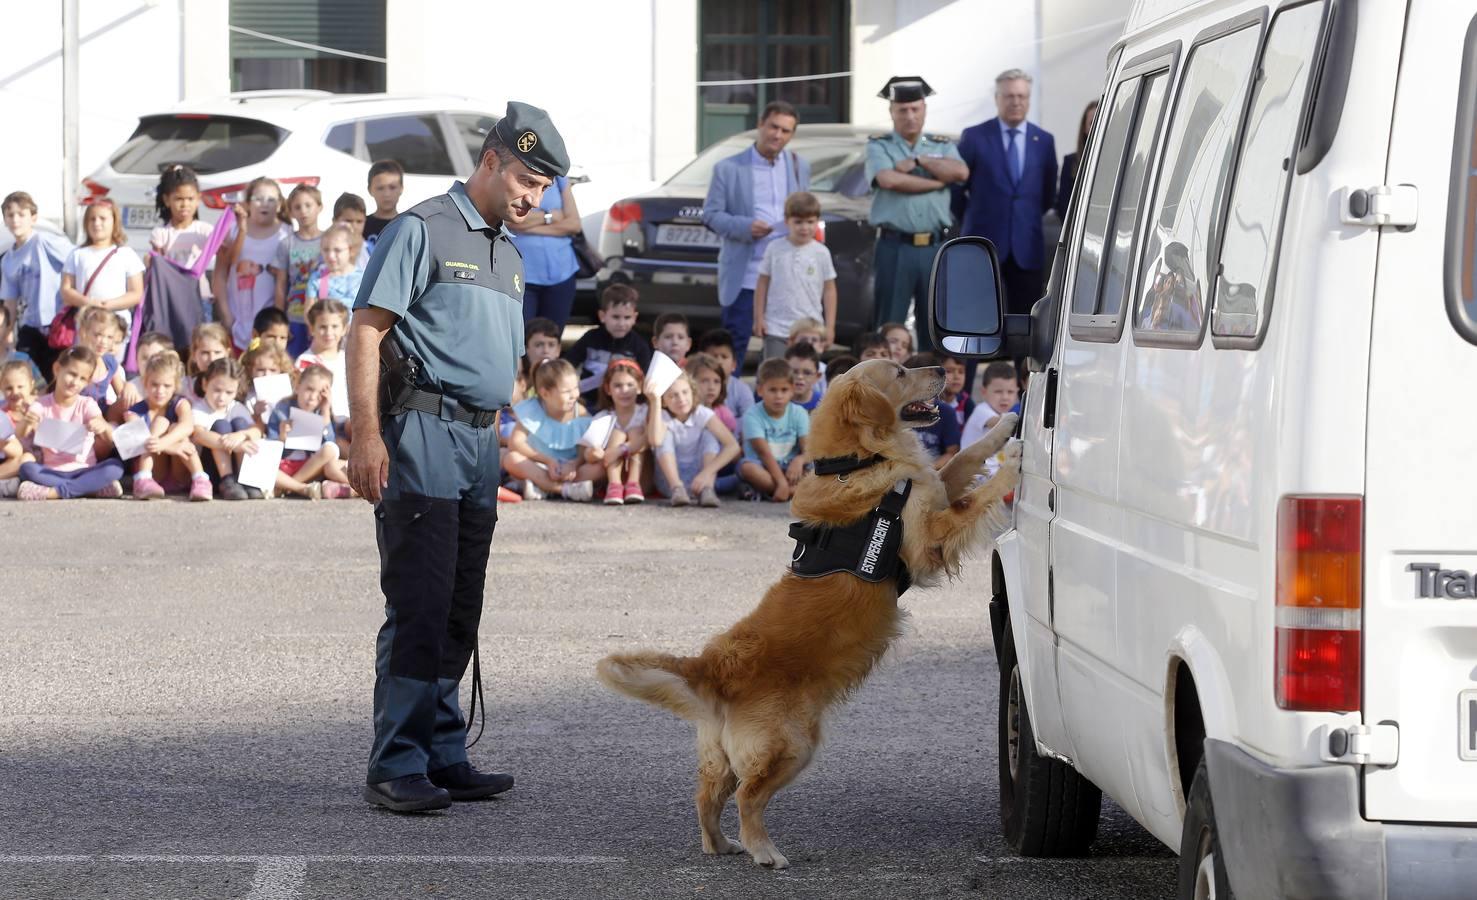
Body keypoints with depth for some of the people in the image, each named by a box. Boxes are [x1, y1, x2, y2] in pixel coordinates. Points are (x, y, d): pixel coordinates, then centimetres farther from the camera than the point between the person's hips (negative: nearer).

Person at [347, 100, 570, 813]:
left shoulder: (509, 255, 22)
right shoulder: (422, 230, -5)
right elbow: (365, 329, -11)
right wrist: (366, 434, -19)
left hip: (481, 441, 9)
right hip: (422, 433, -9)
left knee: (457, 616, 10)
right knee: (418, 610, -11)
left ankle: (442, 758, 15)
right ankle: (395, 768, -8)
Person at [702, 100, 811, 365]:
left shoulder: (800, 167, 12)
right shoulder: (729, 169, 0)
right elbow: (711, 214, 0)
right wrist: (745, 227, -17)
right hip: (743, 279, -3)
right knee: (734, 346, -2)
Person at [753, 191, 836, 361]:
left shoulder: (821, 253, 1)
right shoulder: (774, 249, 1)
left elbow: (829, 290, 5)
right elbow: (762, 284, 6)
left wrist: (830, 326, 1)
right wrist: (759, 318, 3)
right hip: (776, 329, 0)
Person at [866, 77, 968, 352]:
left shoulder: (942, 147, 14)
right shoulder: (879, 146, 5)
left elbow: (960, 172, -7)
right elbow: (888, 179, -14)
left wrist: (918, 161, -9)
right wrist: (938, 182, -6)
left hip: (935, 248, 3)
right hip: (895, 248, -3)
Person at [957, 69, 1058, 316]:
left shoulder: (1044, 141, 8)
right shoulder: (974, 137, 0)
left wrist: (1028, 217, 12)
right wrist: (974, 219, 7)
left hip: (1027, 246, 3)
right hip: (983, 242, -3)